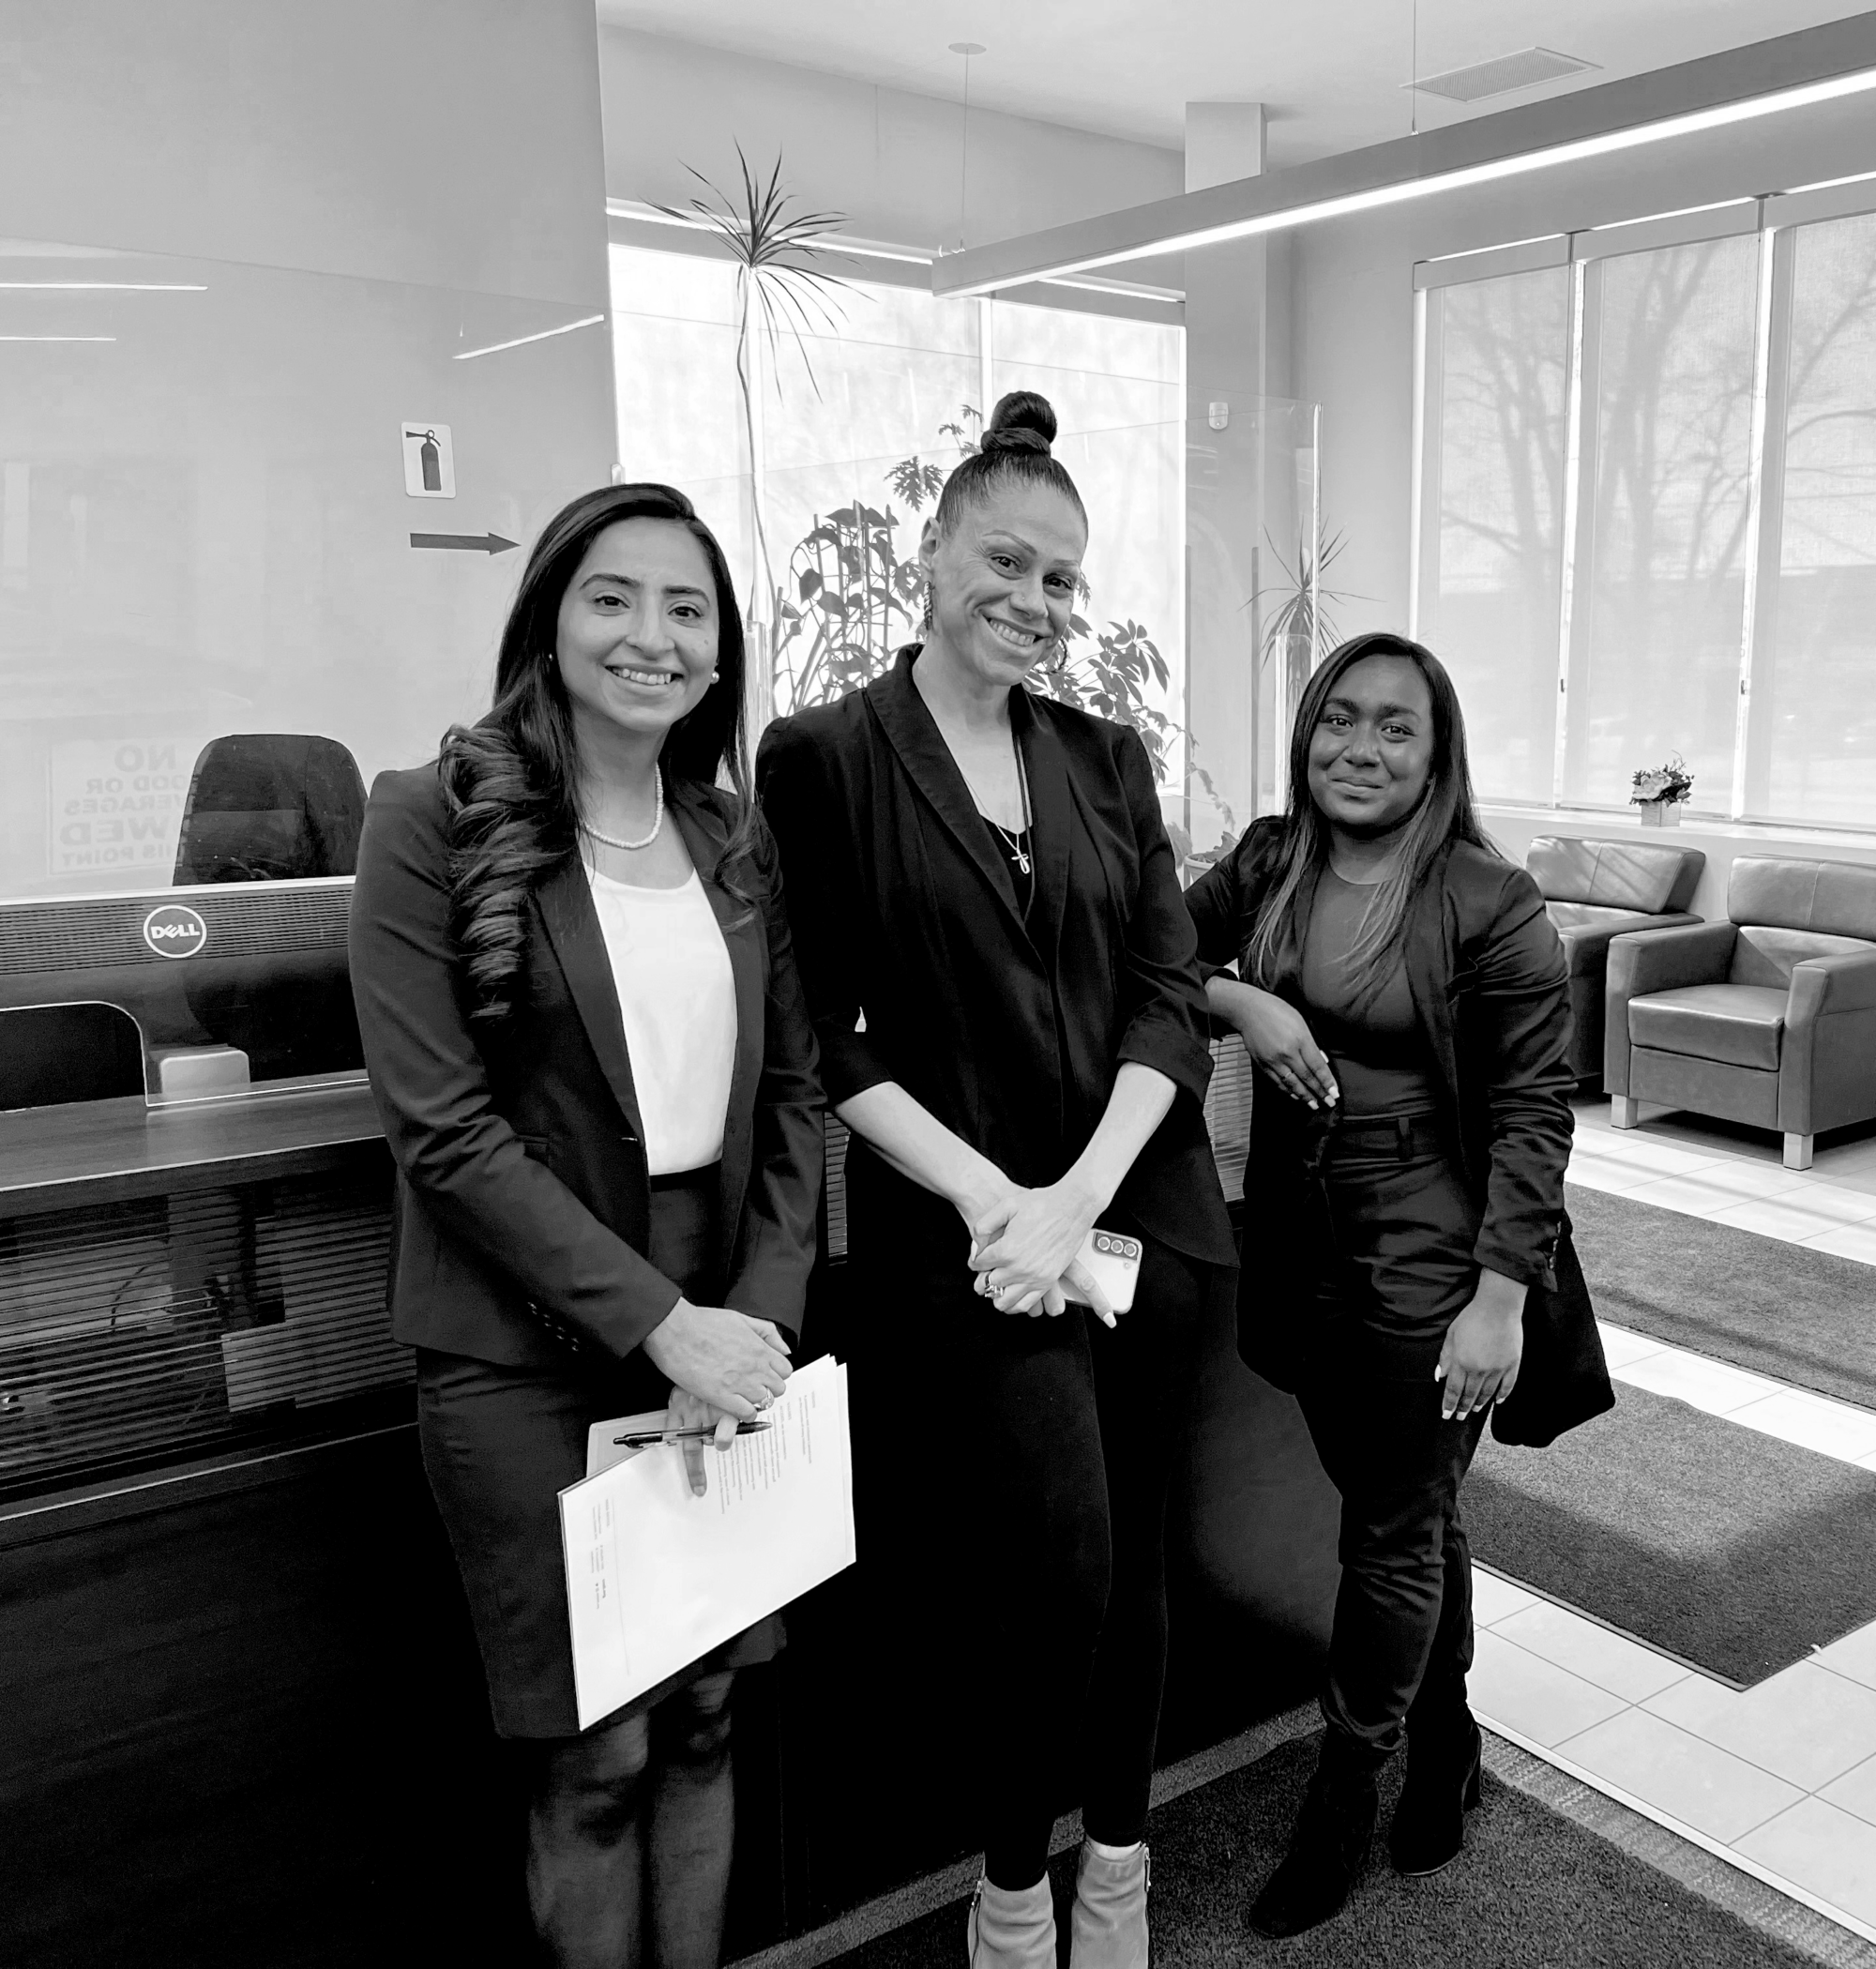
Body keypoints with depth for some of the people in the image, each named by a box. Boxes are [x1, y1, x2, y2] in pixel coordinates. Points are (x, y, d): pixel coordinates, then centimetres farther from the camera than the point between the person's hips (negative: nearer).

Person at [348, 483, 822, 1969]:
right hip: (532, 1355, -4)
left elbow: (795, 1093, 7)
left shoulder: (738, 838, 7)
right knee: (597, 1750, 7)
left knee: (706, 1716, 14)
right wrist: (660, 1320, -16)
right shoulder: (435, 825, -8)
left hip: (723, 1330, 4)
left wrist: (759, 1312, -7)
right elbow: (444, 1129, -13)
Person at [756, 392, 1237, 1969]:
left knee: (1131, 1552, 12)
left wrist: (1077, 1196, -11)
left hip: (1144, 1210, 4)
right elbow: (824, 1036, -7)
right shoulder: (824, 758, -4)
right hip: (967, 1227, -4)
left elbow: (1170, 995, 2)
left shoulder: (1109, 759, 8)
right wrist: (989, 1193, -15)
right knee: (1057, 1548, -12)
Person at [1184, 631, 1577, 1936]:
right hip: (1302, 1243, 5)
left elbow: (1534, 1111, -12)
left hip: (1431, 1266, -4)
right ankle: (1445, 1739, 41)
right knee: (1405, 1511, 20)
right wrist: (1240, 1002, -15)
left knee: (1395, 1530, 8)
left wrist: (1499, 1296, -16)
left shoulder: (1489, 903, -13)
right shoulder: (1266, 866, 1)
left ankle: (1345, 1793, 27)